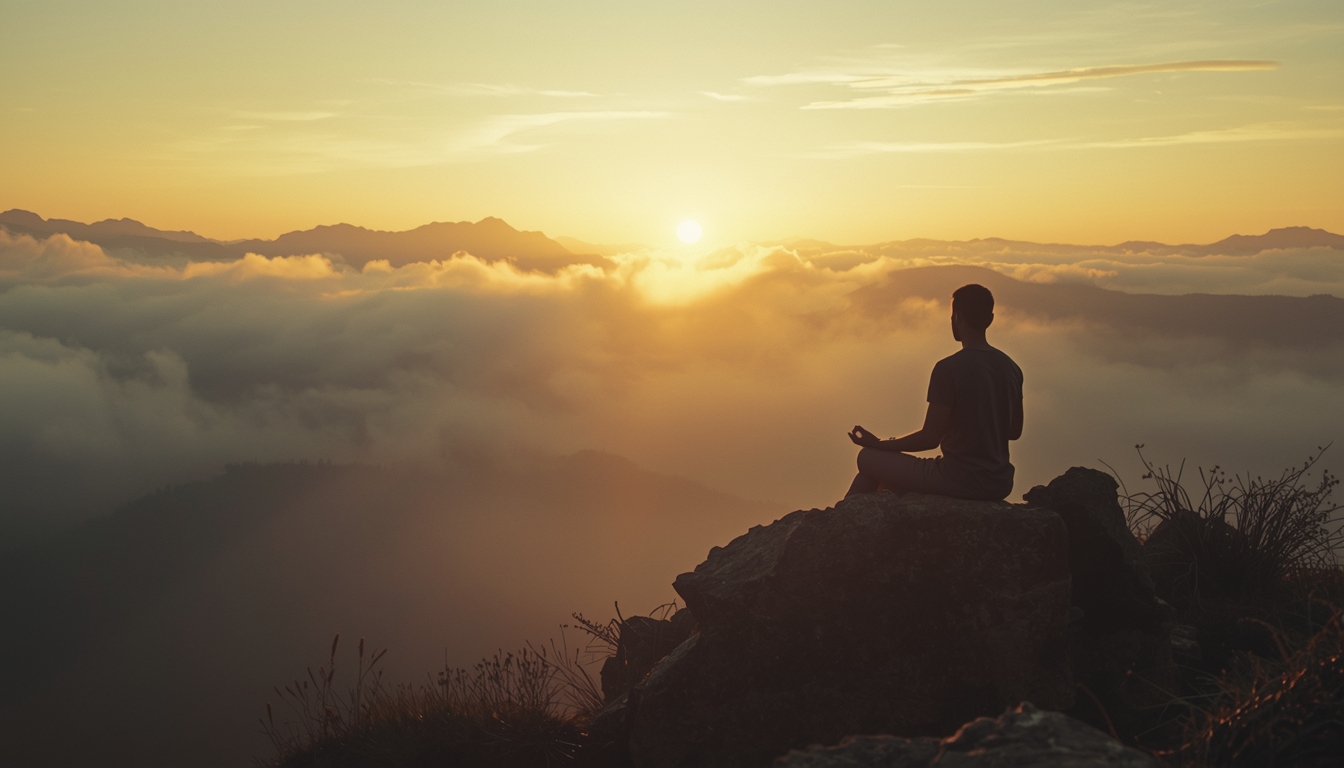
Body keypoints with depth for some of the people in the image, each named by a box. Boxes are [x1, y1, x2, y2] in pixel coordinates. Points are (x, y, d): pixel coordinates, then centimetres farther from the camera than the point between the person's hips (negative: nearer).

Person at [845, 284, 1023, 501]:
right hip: (1000, 484, 7)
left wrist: (878, 445, -2)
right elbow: (1015, 431, 13)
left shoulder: (949, 369, -17)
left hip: (960, 481, -7)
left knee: (869, 458, 11)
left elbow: (930, 438, -15)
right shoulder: (1011, 368, 3)